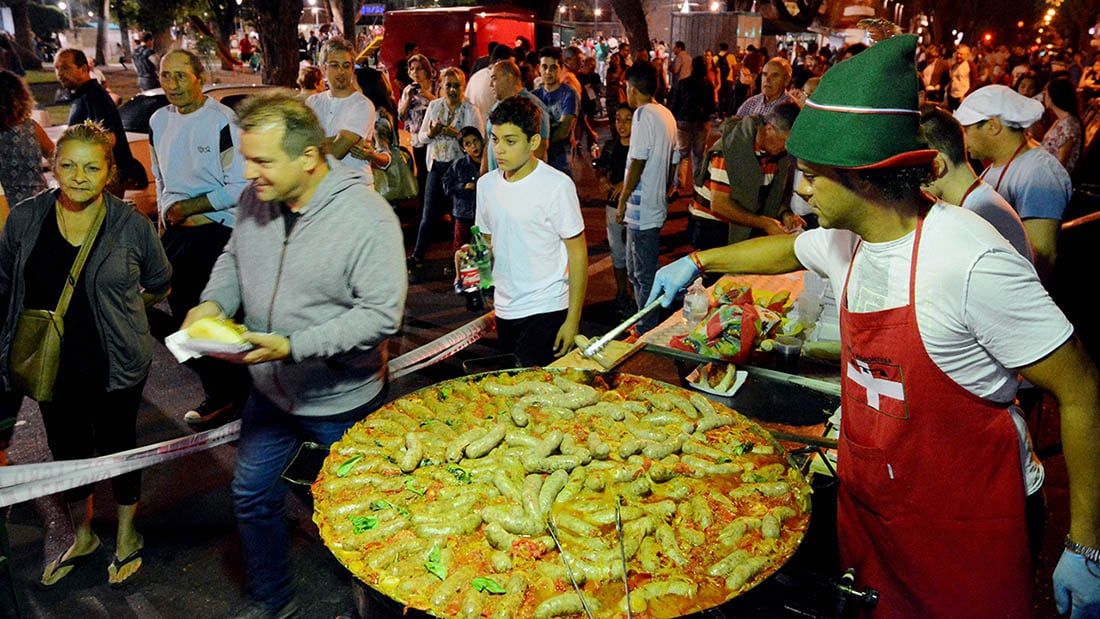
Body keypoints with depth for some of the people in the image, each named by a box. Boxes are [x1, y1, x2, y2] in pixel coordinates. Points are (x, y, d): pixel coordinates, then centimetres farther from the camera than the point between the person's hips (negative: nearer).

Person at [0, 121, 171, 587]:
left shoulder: (132, 225, -12)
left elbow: (159, 283, 5)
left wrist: (112, 307, 4)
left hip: (114, 364, -3)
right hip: (51, 364, 3)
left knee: (118, 445, 15)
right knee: (66, 449, 19)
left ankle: (127, 537, 39)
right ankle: (82, 537, 44)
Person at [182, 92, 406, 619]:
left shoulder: (367, 218, -26)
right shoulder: (254, 199, -7)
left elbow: (381, 314, -27)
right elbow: (234, 258, 12)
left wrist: (294, 347, -33)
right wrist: (214, 302, -9)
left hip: (342, 400, -6)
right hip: (269, 392, 6)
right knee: (252, 496, 19)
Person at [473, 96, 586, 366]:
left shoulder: (557, 186, -12)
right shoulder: (486, 184, 5)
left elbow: (578, 255, -10)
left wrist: (572, 320, -12)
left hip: (546, 312, -6)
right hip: (504, 310, 6)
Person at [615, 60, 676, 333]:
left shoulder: (644, 114, -15)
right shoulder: (666, 113, 11)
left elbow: (637, 163, -18)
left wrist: (622, 201, -10)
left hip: (641, 208, -9)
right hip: (656, 205, 9)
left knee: (643, 273, 1)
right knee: (638, 271, 19)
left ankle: (647, 331, 10)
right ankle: (650, 326, 30)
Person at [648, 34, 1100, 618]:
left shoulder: (972, 261, -27)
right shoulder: (844, 240, -3)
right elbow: (786, 250, 20)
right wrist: (697, 261, 25)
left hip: (960, 524, -6)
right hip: (864, 500, 7)